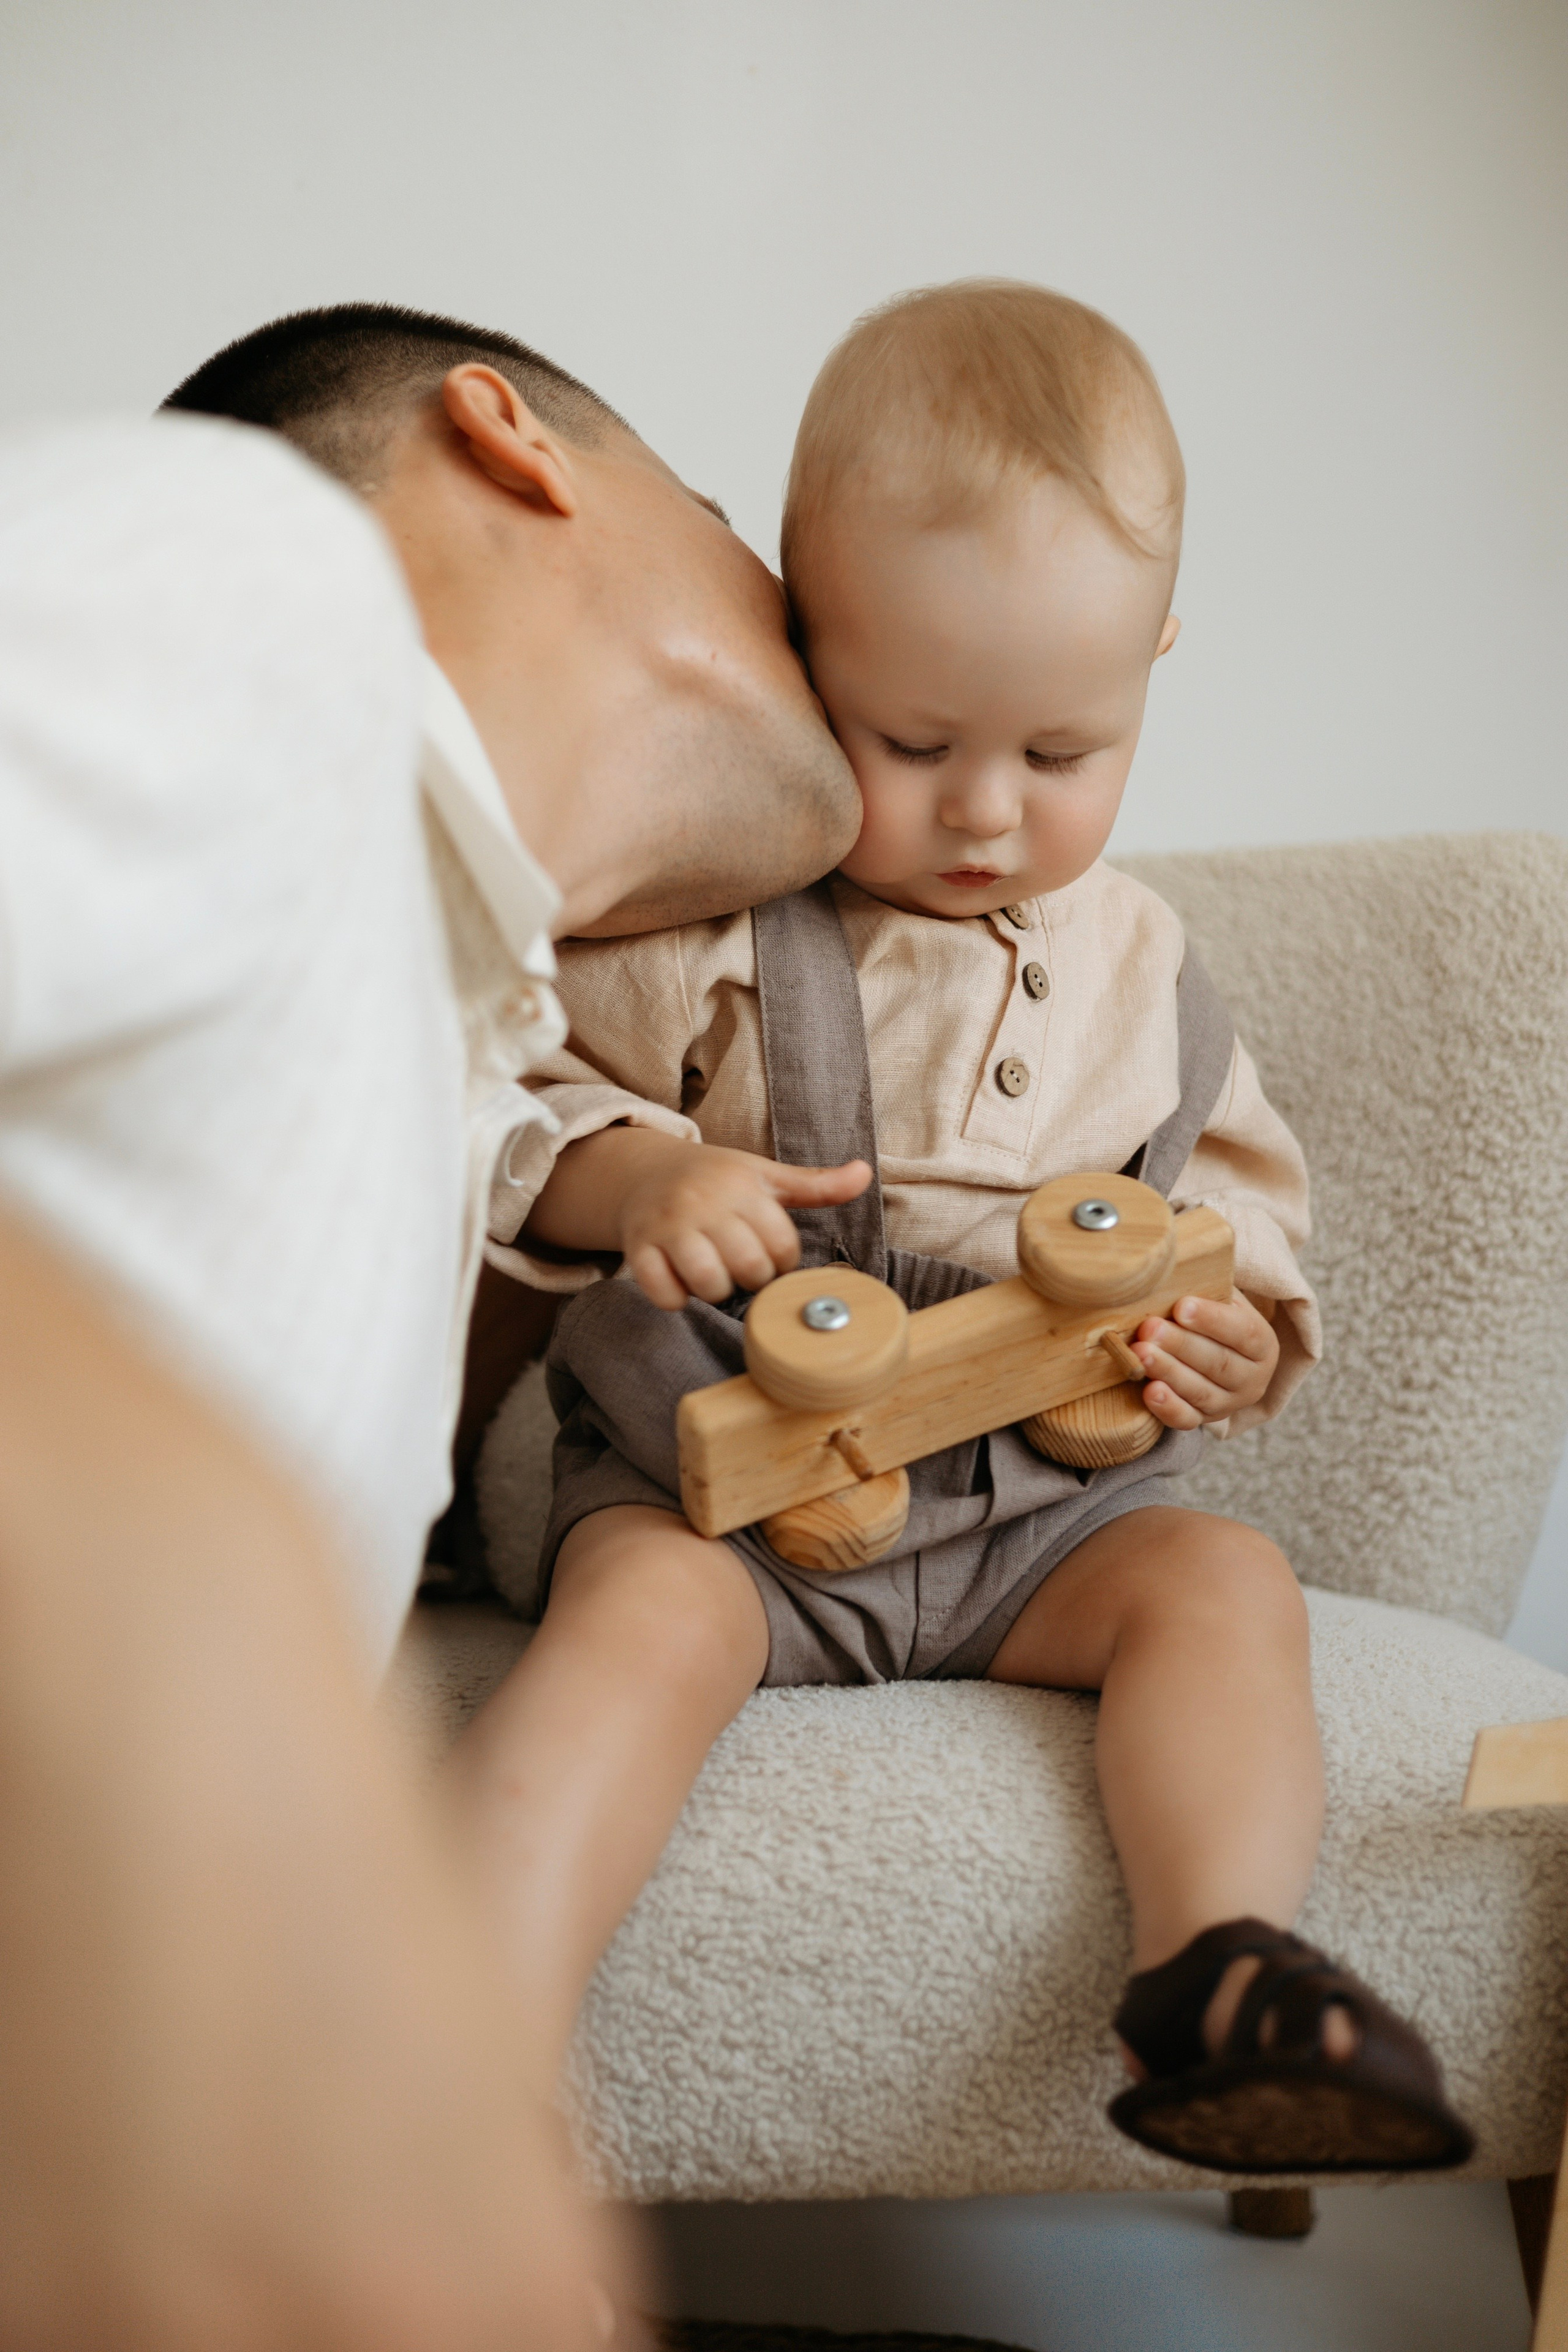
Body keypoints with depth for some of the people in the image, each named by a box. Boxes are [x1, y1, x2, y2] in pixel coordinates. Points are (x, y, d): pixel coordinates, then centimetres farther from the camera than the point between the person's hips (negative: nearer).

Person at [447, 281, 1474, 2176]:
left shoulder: (1138, 970, 8)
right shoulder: (703, 911, -5)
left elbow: (1237, 1192, 17)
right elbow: (527, 1093, -1)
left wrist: (1234, 1326, -5)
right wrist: (634, 1176, -23)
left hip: (1044, 1505, 4)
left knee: (1224, 1581, -22)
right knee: (644, 1618, -33)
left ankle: (1218, 1973, -37)